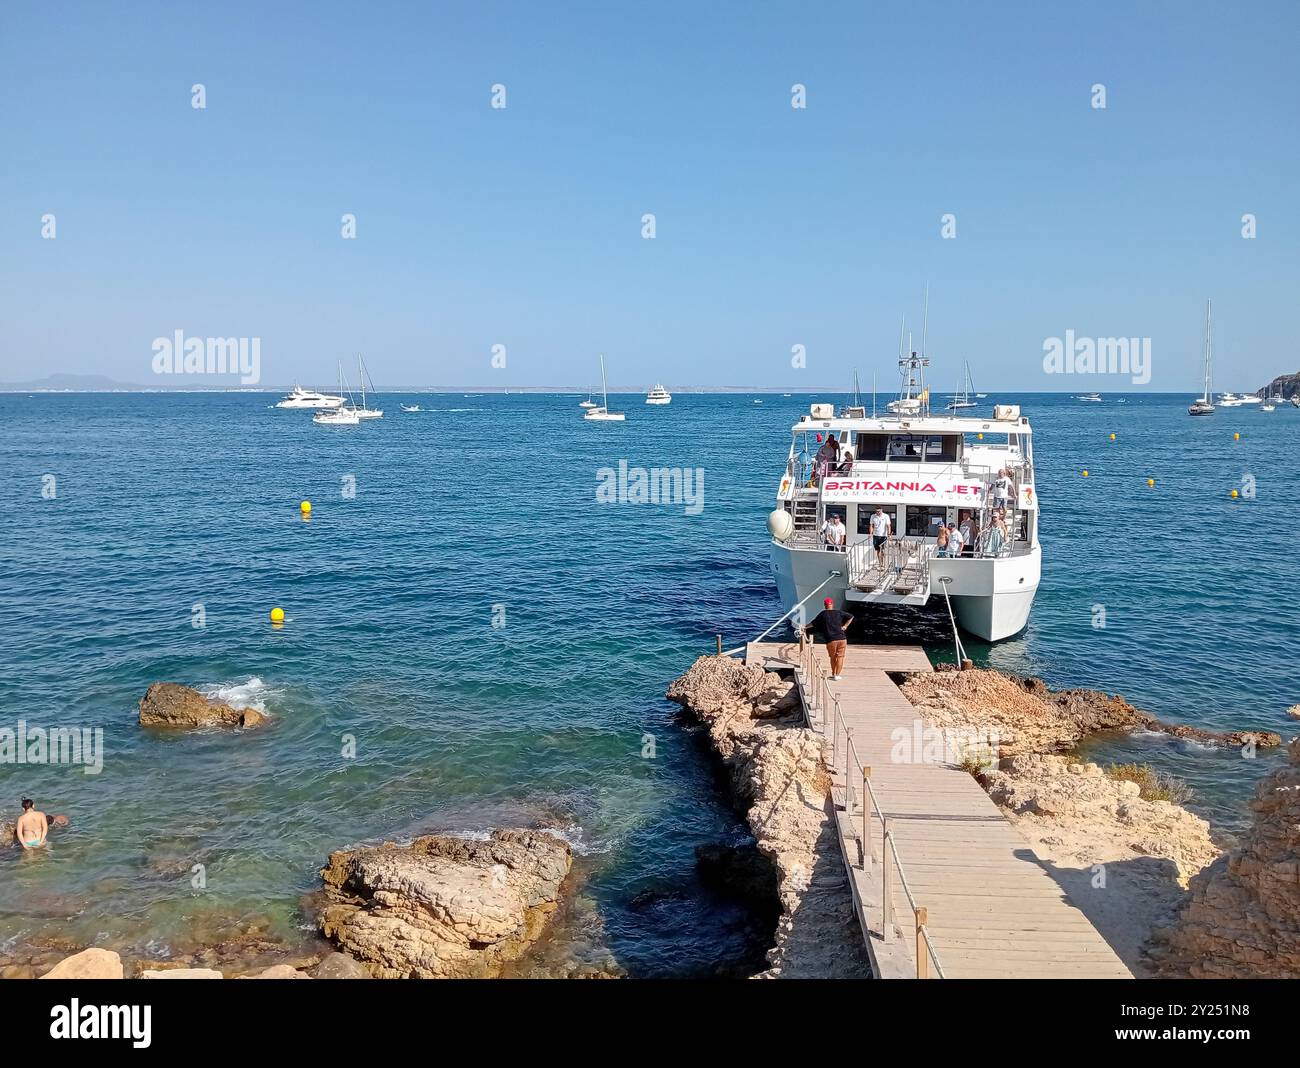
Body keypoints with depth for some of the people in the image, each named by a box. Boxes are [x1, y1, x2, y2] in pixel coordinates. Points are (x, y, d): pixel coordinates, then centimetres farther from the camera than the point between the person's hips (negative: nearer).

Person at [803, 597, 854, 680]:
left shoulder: (823, 614, 3)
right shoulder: (839, 613, 8)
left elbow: (813, 623, 9)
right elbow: (851, 616, 9)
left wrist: (805, 627, 24)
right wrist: (845, 626, 11)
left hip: (831, 640, -1)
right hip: (842, 639, 1)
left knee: (833, 658, 15)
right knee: (840, 657, 8)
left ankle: (833, 674, 25)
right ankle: (837, 675, 7)